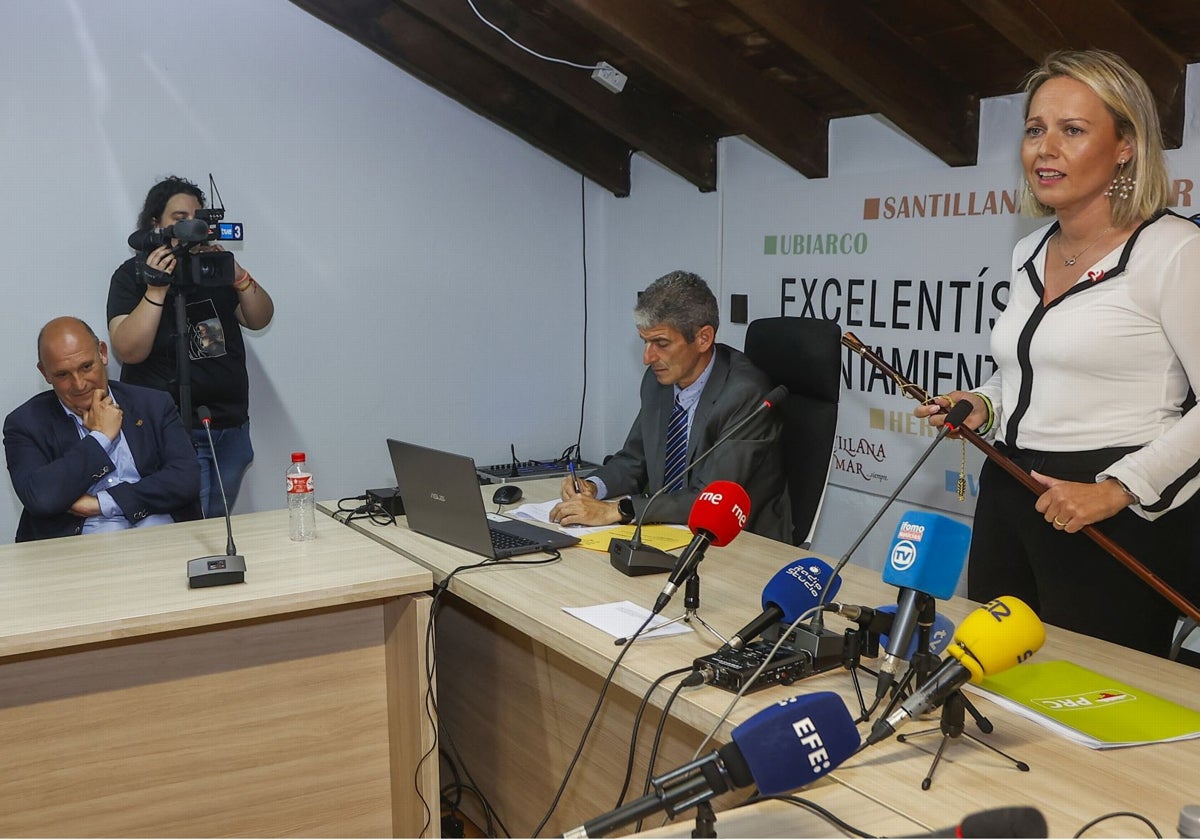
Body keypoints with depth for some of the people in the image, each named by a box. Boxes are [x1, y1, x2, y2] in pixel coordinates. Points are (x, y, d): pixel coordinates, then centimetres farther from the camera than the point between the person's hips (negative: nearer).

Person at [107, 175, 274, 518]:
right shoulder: (133, 274, -2)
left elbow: (260, 319, 3)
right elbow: (128, 351, -13)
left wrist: (236, 274, -13)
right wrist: (156, 290, -22)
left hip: (232, 426, 5)